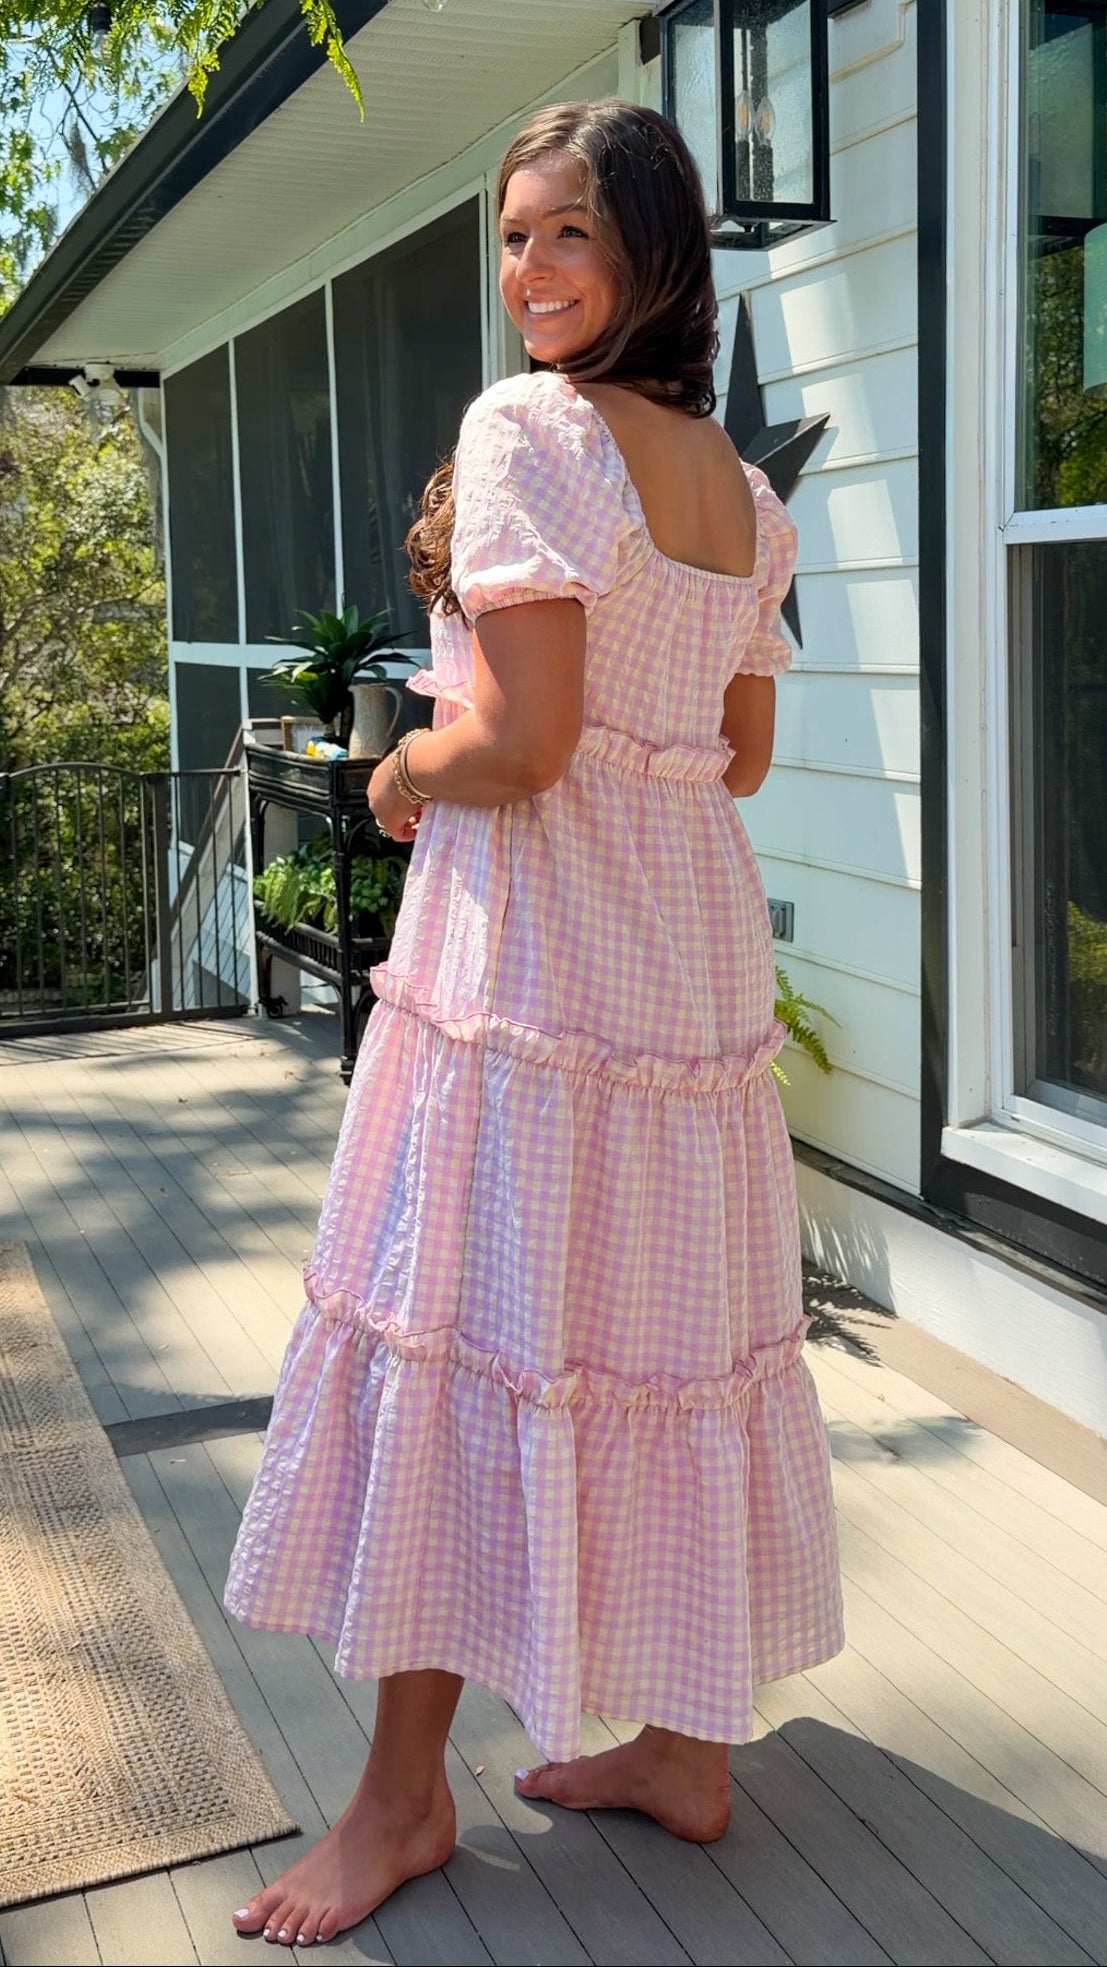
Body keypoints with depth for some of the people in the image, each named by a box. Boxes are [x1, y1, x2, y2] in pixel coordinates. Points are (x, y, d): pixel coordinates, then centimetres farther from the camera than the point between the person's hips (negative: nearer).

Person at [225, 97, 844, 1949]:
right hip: (700, 940, 8)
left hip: (531, 946, -8)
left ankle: (406, 1790, 15)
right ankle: (690, 1741, 26)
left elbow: (520, 743, -19)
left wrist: (401, 775, -1)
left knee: (470, 1325, 1)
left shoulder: (524, 427, -11)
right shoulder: (741, 482, 13)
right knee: (674, 1324, 13)